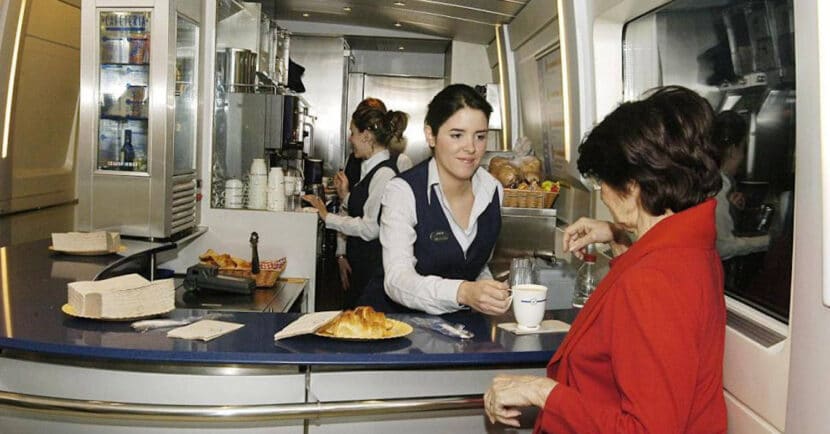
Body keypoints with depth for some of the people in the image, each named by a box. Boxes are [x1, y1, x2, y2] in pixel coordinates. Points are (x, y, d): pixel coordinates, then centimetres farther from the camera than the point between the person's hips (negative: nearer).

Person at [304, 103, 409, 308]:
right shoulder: (369, 168, 12)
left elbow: (371, 227, -20)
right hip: (361, 265, 9)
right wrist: (346, 194, 11)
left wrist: (328, 217, -14)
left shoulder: (385, 174, -17)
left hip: (374, 267, -9)